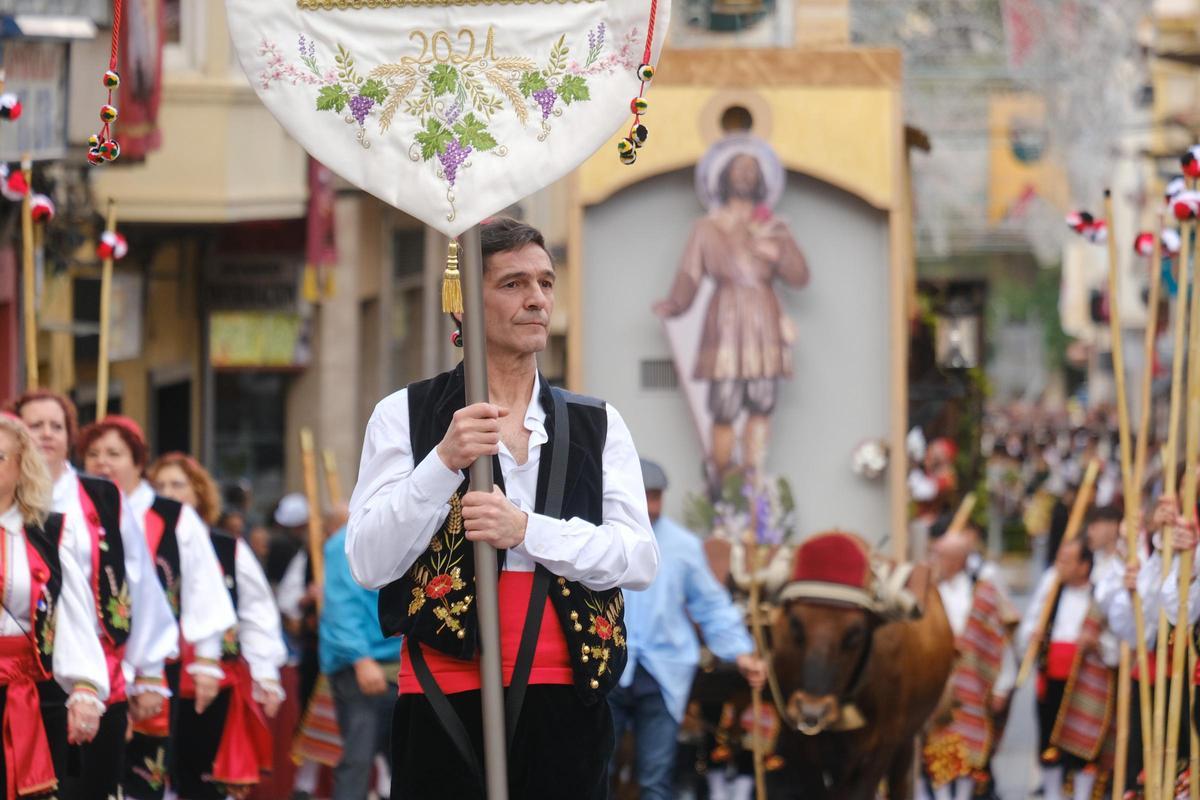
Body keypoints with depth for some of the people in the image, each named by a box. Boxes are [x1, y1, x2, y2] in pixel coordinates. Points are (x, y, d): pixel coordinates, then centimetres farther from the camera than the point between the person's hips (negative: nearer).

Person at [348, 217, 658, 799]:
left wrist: (526, 531, -13)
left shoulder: (598, 425, 14)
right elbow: (368, 564, -4)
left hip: (565, 704, 2)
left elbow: (641, 559, 1)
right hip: (445, 705, -2)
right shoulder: (404, 416, 7)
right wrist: (445, 461, -15)